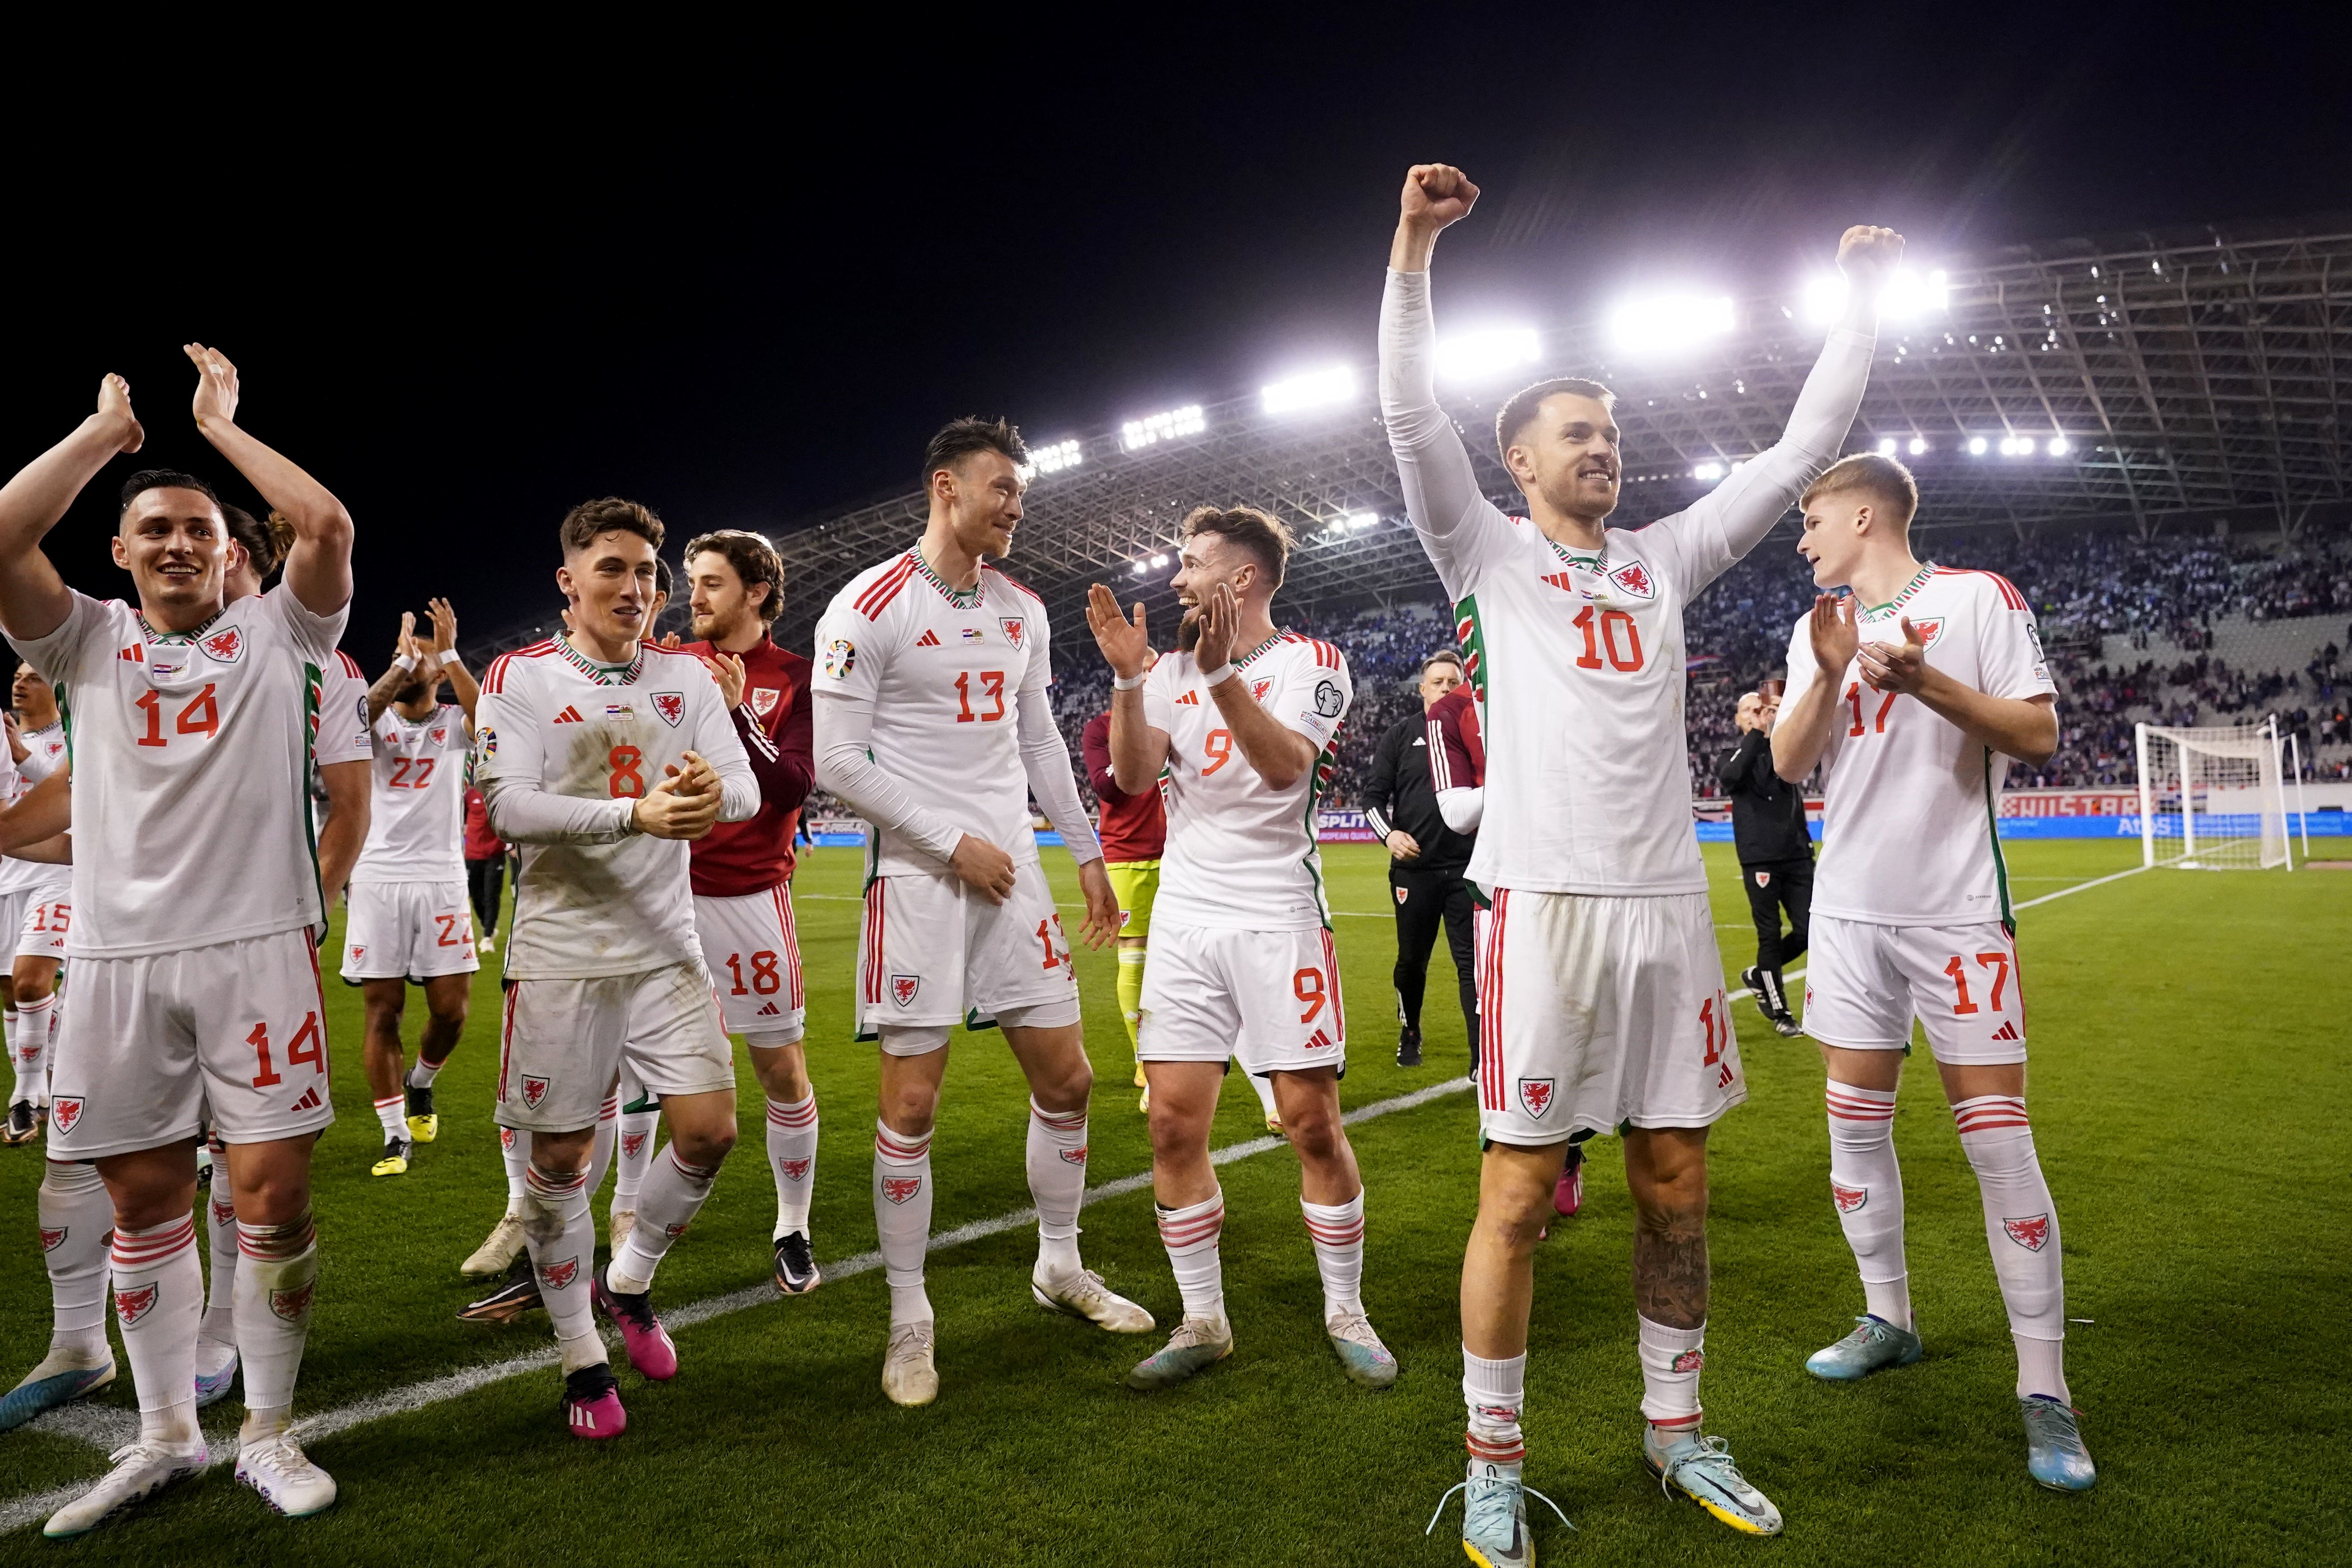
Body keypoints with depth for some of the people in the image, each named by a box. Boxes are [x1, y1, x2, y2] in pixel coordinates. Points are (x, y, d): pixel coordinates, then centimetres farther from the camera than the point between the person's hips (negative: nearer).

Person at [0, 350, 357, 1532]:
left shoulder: (275, 634, 7)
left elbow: (327, 525, -8)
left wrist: (220, 424, 5)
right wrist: (108, 426, 5)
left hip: (259, 948, -2)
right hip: (118, 959, 2)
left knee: (272, 1200, -2)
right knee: (145, 1205, 10)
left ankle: (268, 1436, 14)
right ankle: (165, 1438, 25)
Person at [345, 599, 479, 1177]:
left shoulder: (454, 724, 6)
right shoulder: (378, 722, 7)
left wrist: (447, 652, -18)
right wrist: (401, 660, -16)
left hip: (442, 880, 0)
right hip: (378, 880, 0)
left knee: (451, 1010, -1)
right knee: (382, 1012, 1)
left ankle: (420, 1084, 31)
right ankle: (396, 1138, 10)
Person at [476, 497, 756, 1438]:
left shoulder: (685, 676, 7)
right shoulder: (520, 678, -3)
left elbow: (746, 789, -2)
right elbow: (508, 806, -16)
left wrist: (715, 789, -27)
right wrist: (637, 814, -30)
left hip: (666, 947, 3)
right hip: (560, 954, -3)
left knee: (709, 1131, -2)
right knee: (560, 1158, 4)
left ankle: (628, 1281, 27)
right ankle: (581, 1358, 23)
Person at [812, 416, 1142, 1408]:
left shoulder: (1022, 611, 12)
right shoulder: (870, 608, -8)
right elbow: (840, 763, -12)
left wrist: (1087, 856, 18)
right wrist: (955, 843, -14)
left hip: (1013, 870, 6)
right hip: (918, 876, -6)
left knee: (1066, 1078, 9)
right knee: (911, 1102, -2)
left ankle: (1060, 1268, 30)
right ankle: (909, 1318, 14)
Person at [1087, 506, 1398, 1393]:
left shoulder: (1309, 661, -1)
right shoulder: (1172, 666, 11)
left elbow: (1287, 764, -20)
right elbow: (1133, 777, -3)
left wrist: (1222, 673, -29)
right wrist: (1128, 679, -15)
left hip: (1279, 916, -4)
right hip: (1186, 917, 4)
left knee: (1313, 1123, -2)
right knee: (1174, 1127, 2)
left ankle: (1345, 1313, 18)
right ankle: (1203, 1324, 17)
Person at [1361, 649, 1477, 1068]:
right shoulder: (1401, 734, 6)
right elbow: (1374, 795, 6)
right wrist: (1389, 833, -11)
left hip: (1466, 868, -1)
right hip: (1414, 867, 1)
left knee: (1472, 961, -4)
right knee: (1412, 960, 14)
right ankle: (1409, 1035, 37)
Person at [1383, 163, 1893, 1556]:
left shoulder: (1666, 558, 17)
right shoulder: (1490, 556, 6)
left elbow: (1806, 448, 20)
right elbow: (1411, 414, -5)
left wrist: (1864, 297, 21)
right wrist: (1416, 244, -10)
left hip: (1670, 904, 5)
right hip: (1547, 905, -4)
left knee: (1678, 1189, 11)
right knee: (1520, 1194, -1)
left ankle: (1678, 1431, 29)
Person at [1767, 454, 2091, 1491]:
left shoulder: (1979, 598, -1)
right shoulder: (1819, 628, 12)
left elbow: (2039, 735, -7)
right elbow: (1788, 764, 4)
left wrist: (1923, 679, -19)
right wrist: (1830, 674, -12)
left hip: (1958, 915, -5)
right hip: (1849, 911, 5)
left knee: (2000, 1147, -6)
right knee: (1856, 1127, 9)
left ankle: (2044, 1387, 5)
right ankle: (1888, 1320, 27)